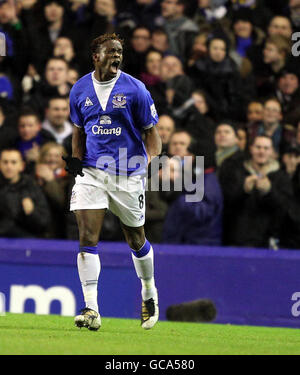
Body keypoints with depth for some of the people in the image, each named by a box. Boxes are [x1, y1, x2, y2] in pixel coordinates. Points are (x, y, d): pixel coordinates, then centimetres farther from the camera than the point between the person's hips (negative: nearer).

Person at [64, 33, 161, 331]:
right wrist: (76, 157, 1)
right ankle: (91, 309, -15)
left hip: (128, 174, -2)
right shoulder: (80, 89, 5)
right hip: (92, 171, 2)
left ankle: (149, 293, 38)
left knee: (136, 239, 12)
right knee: (87, 237, -13)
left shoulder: (134, 89, -5)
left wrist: (153, 161, -17)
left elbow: (151, 131, 0)